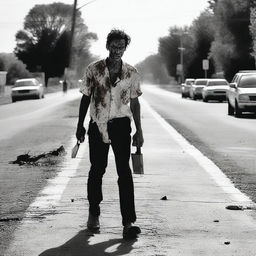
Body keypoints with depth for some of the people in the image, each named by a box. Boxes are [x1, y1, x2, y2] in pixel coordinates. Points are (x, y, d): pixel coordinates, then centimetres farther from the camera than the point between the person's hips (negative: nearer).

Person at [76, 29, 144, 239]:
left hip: (121, 125, 0)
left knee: (124, 171, -10)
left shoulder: (131, 73, 1)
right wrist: (80, 126, 7)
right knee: (97, 170, 10)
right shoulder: (94, 70, -1)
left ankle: (128, 222, -14)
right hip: (97, 125, 1)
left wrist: (139, 131, 6)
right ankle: (94, 214, 30)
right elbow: (85, 98, 7)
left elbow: (134, 102, 8)